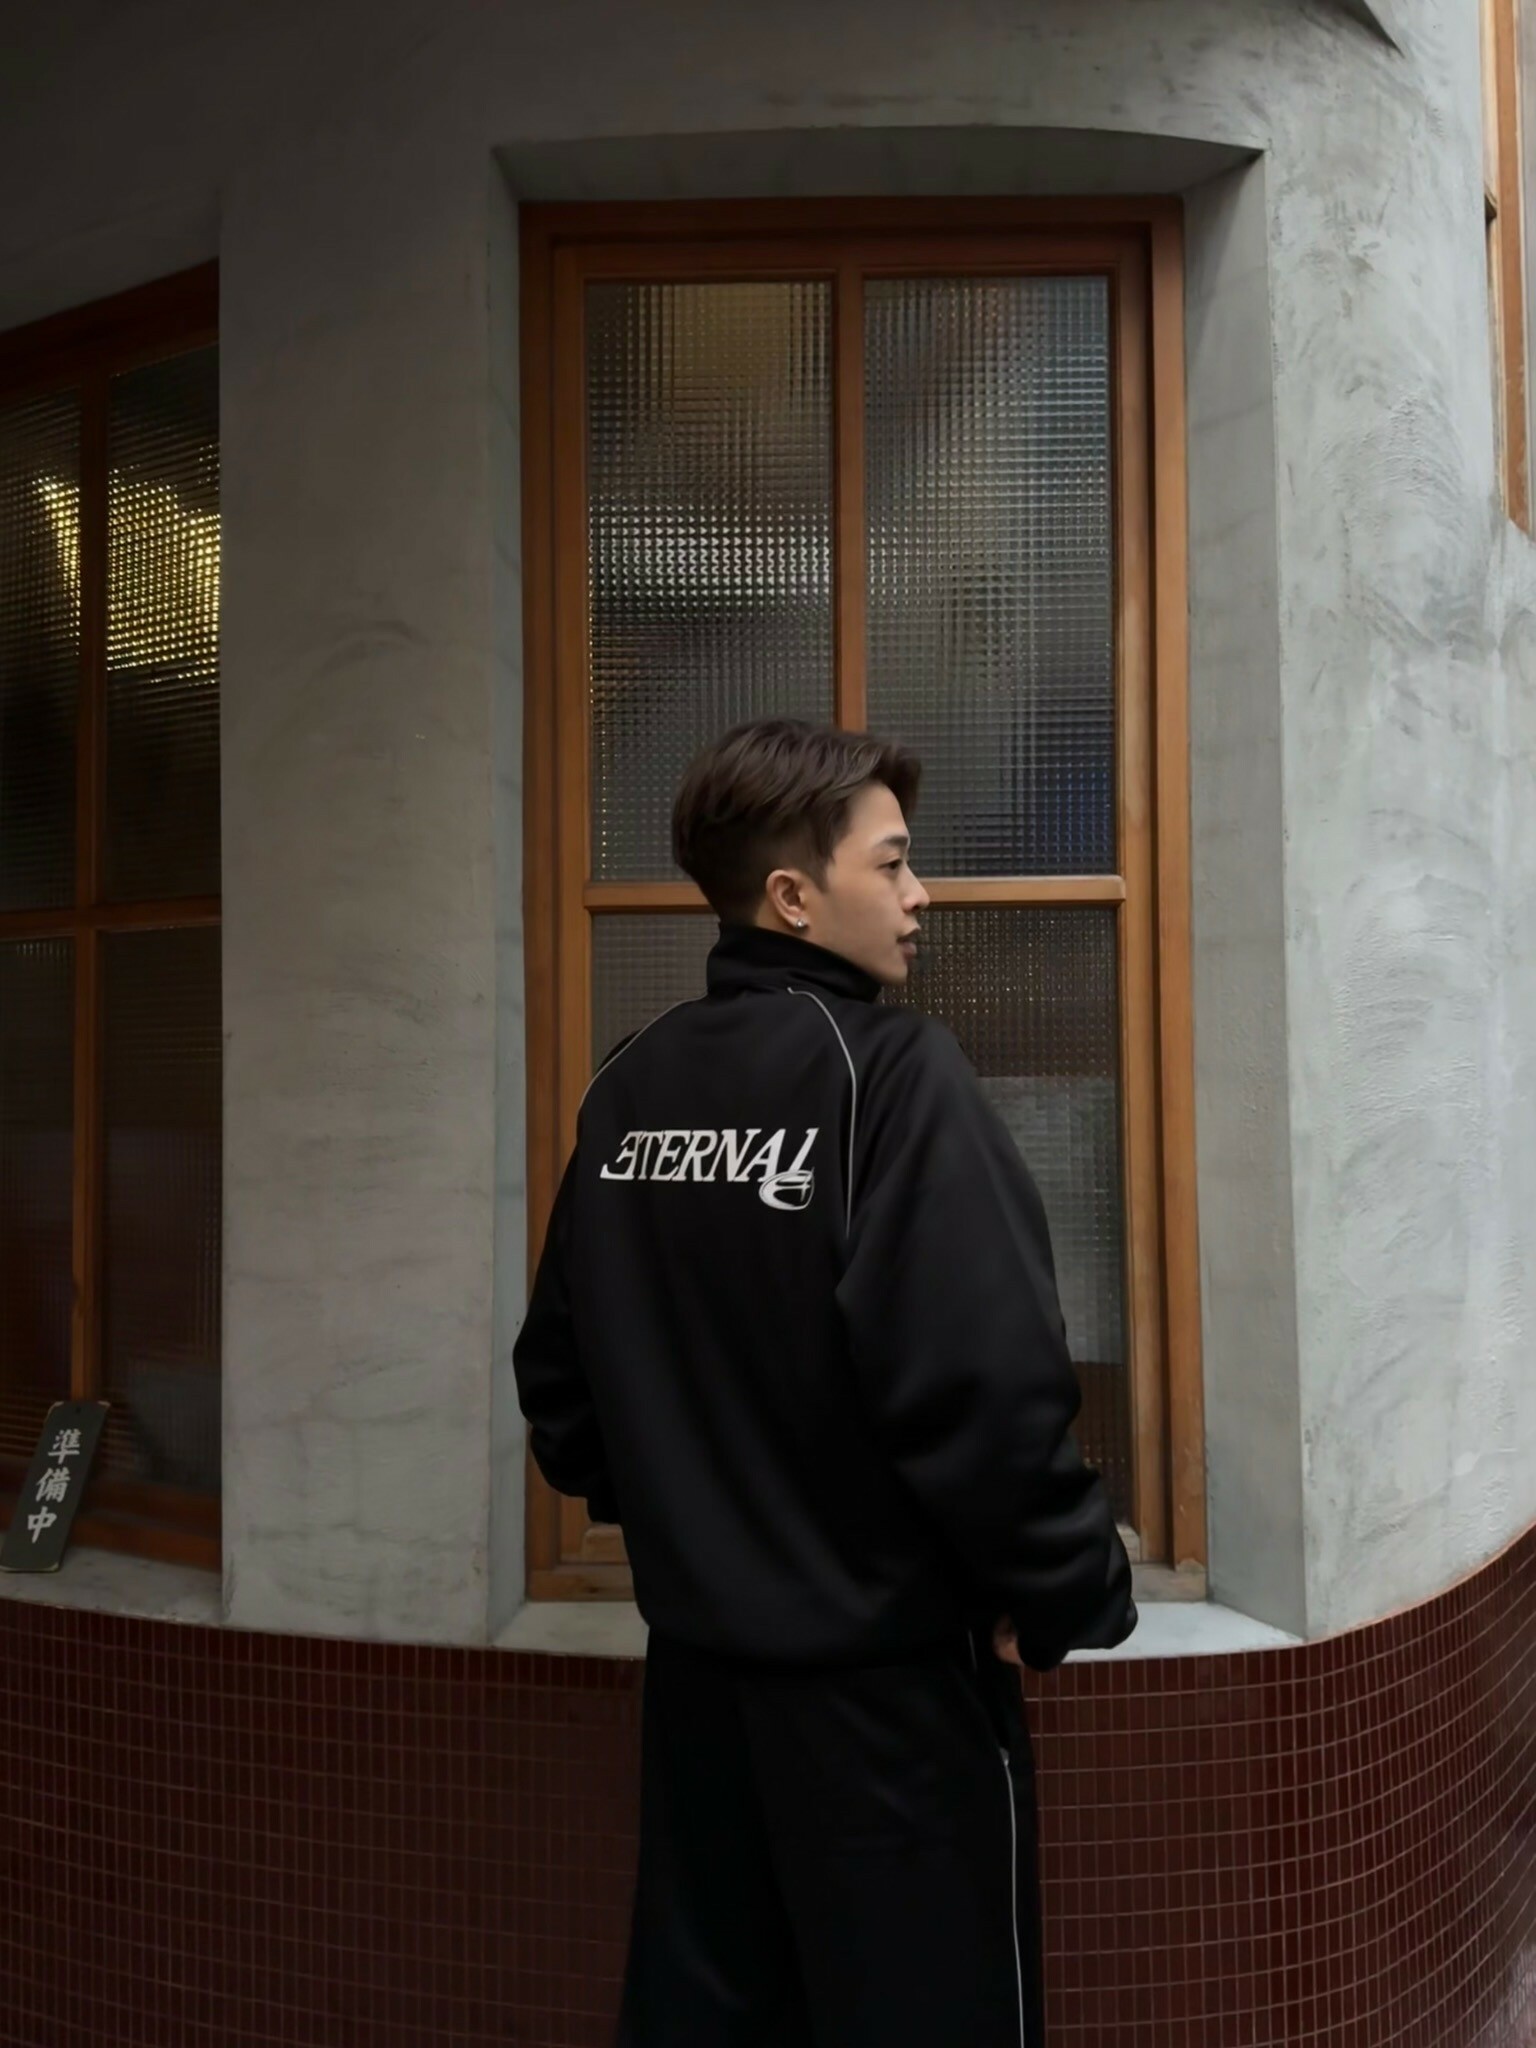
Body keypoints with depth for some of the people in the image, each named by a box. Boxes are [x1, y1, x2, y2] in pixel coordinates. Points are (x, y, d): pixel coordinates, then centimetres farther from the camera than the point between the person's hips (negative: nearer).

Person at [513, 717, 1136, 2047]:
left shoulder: (630, 1087, 3)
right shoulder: (890, 1069, -18)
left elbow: (559, 1368, 7)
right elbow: (984, 1383, -25)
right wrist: (1072, 1595, -10)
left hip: (698, 1649, 7)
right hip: (885, 1662, -7)